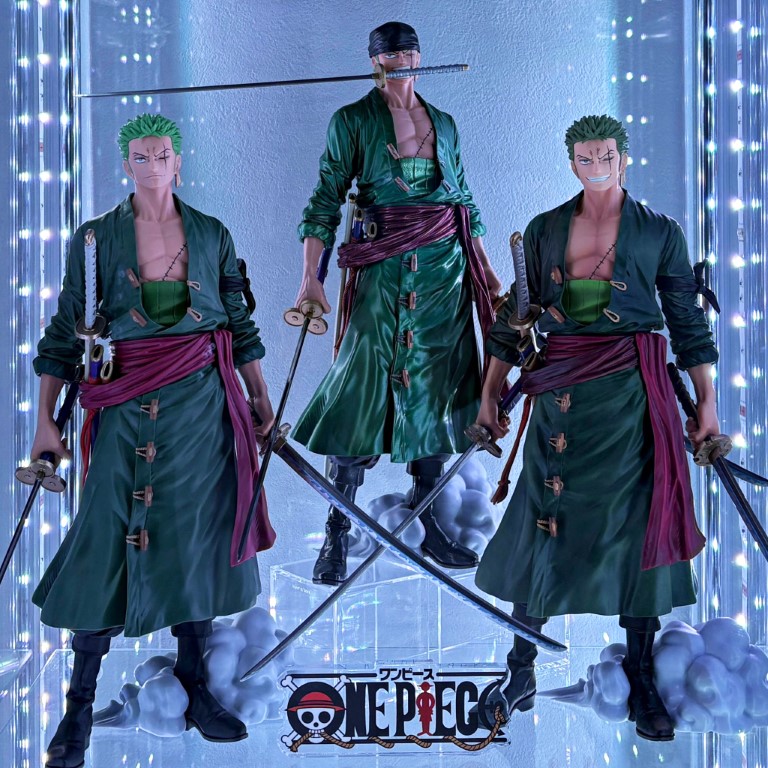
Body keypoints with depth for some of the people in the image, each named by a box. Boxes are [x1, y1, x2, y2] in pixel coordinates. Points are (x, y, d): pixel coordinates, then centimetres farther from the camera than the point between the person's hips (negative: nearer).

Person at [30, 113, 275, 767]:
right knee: (110, 542, -4)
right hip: (127, 406, -2)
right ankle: (80, 707, 6)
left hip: (204, 403, 2)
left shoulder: (212, 234, 7)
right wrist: (46, 420, -2)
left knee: (197, 539, 6)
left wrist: (261, 398, 12)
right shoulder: (96, 237, 2)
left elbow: (239, 322, 13)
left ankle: (195, 690, 18)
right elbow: (66, 332, 2)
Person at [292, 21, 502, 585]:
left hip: (446, 267, 5)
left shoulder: (443, 122, 15)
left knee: (434, 390, 5)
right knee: (365, 385, -11)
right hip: (384, 268, -4)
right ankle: (337, 535, -3)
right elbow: (326, 200, -4)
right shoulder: (352, 120, 2)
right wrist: (311, 278, -13)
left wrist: (484, 267, 16)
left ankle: (430, 528, 14)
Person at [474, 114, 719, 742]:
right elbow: (516, 314, 11)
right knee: (543, 524, 2)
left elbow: (688, 319, 7)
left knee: (635, 525, 0)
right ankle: (520, 676, 14)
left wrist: (707, 402, 3)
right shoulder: (544, 230, 9)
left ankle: (642, 681, 12)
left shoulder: (660, 231, 5)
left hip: (633, 390, -1)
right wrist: (491, 393, 7)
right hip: (562, 392, 1)